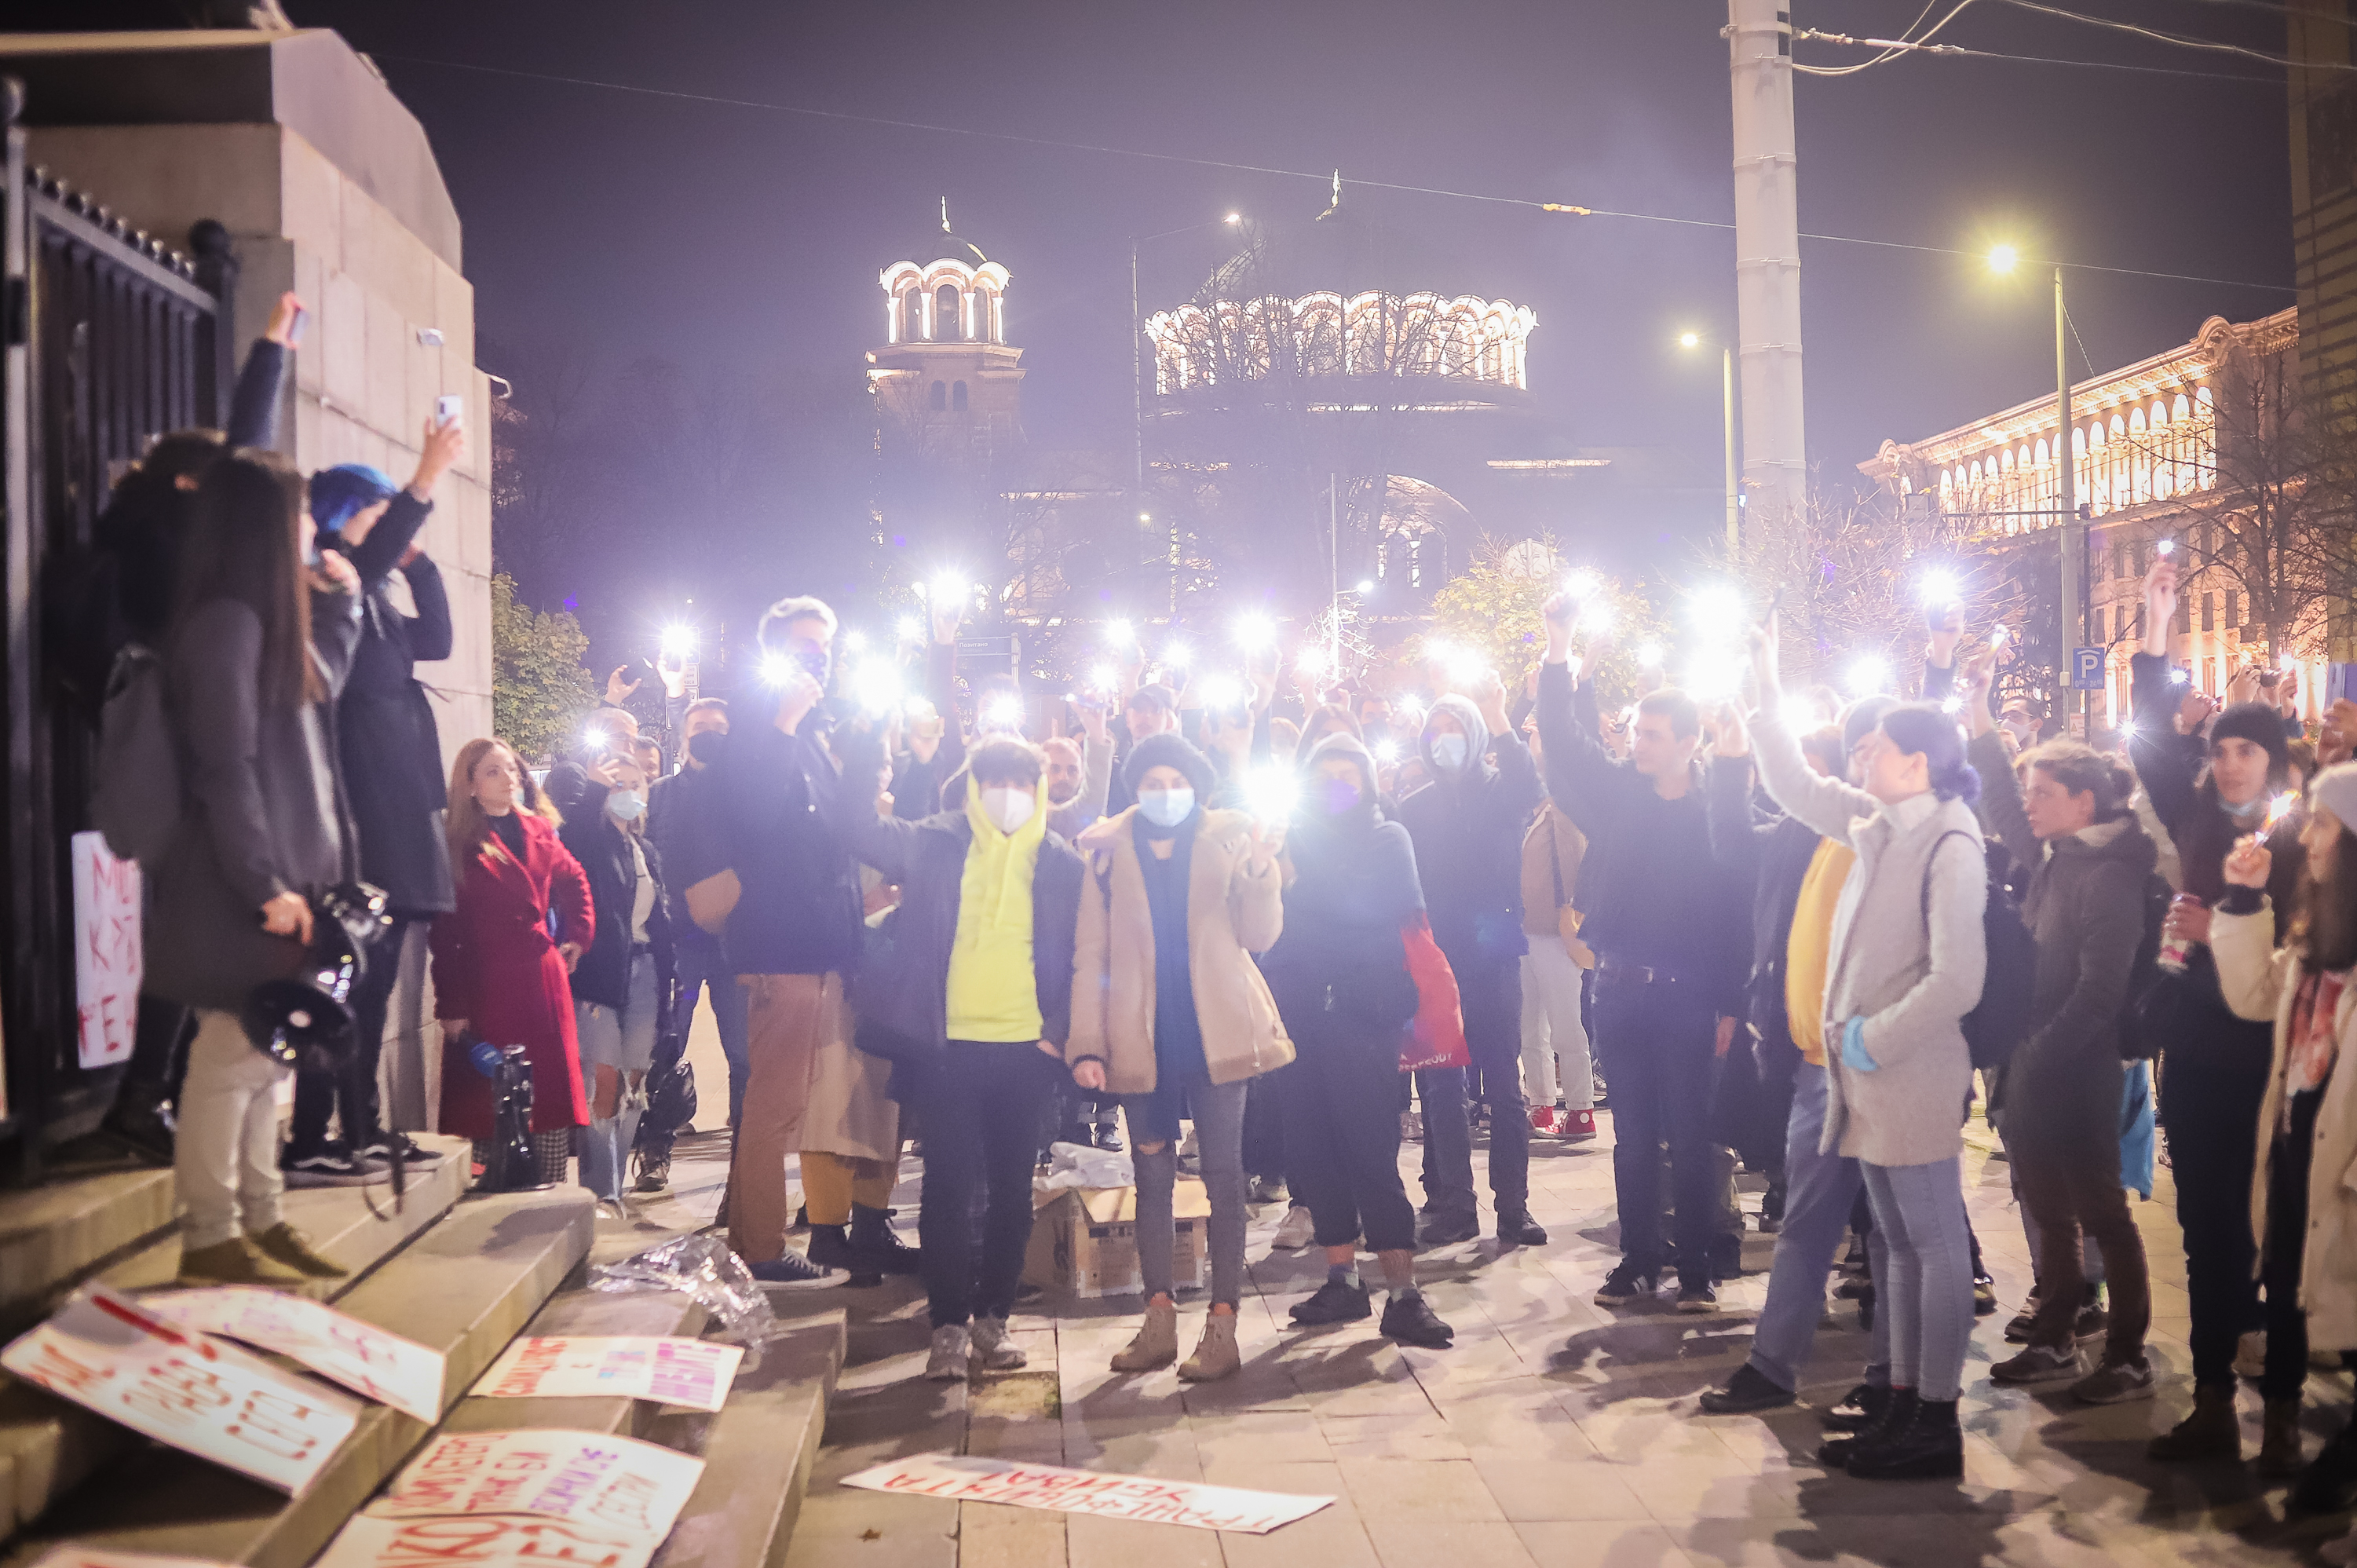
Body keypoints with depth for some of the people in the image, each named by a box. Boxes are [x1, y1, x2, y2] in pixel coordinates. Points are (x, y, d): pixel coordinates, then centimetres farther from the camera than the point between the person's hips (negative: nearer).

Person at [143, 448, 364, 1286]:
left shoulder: (272, 620, 14)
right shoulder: (226, 622, -15)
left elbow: (321, 692, 32)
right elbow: (225, 768, -19)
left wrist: (340, 602, 22)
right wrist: (265, 885, -20)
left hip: (276, 878, 10)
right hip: (236, 892, -10)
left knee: (262, 1057, 13)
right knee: (232, 1057, -4)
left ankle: (259, 1219, 21)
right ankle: (210, 1237, 4)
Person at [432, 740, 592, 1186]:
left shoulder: (539, 832, 12)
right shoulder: (457, 846, -2)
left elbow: (574, 880, 30)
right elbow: (443, 932, -6)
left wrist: (579, 935, 15)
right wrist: (451, 1005, -12)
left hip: (543, 983, 5)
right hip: (485, 989, -5)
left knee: (554, 1098, 3)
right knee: (489, 1103, -4)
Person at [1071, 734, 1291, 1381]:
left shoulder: (1228, 840, 2)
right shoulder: (1108, 850, 4)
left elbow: (1259, 936, -5)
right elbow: (1091, 954, 1)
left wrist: (1261, 868, -21)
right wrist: (1086, 1043, -6)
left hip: (1215, 1031, -1)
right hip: (1143, 1037, 1)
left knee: (1223, 1174, 0)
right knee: (1152, 1177, 8)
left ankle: (1222, 1325, 4)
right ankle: (1159, 1321, 16)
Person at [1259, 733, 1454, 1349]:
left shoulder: (1387, 839, 6)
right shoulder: (1296, 839, 13)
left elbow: (1378, 906, -10)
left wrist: (1302, 888, -9)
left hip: (1361, 1011, -4)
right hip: (1302, 1013, 4)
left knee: (1371, 1150, -8)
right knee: (1312, 1148, 5)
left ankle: (1403, 1295, -5)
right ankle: (1343, 1281, 17)